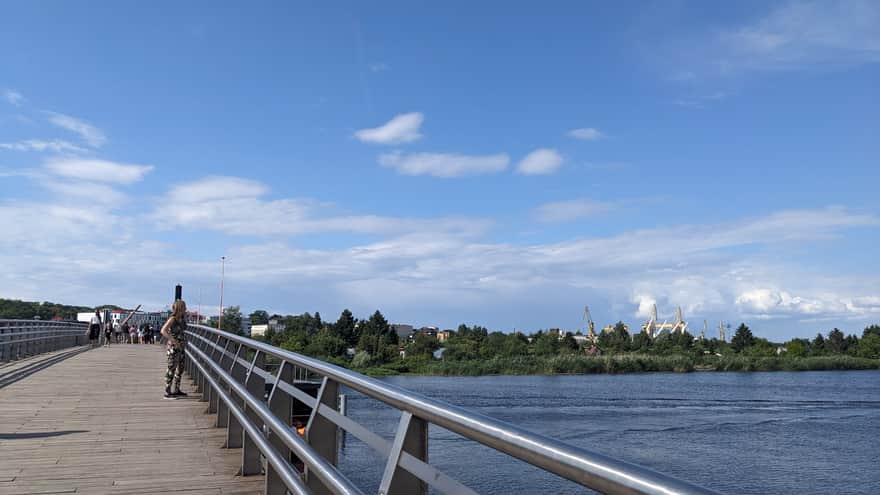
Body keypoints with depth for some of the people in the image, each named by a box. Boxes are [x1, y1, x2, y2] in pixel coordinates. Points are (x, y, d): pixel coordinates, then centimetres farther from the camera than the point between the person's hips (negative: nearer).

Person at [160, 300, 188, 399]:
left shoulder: (182, 319, 9)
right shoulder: (172, 319, -14)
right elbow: (163, 331, -24)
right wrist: (175, 341, -23)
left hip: (181, 348, 8)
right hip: (173, 348, -8)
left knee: (180, 369, 13)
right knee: (171, 370, -3)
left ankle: (176, 391, 23)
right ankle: (167, 393, 3)